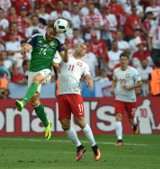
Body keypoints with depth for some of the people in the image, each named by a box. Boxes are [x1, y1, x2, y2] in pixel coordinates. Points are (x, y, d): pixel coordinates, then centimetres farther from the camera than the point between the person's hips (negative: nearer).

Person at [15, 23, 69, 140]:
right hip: (33, 71, 2)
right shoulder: (37, 38, 0)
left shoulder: (56, 42, 2)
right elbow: (26, 48, -13)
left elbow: (65, 59, 0)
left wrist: (66, 49, -21)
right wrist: (24, 50, -38)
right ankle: (46, 124, 16)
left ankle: (23, 102, -54)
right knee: (34, 100, -2)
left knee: (36, 78, -37)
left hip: (45, 71, -2)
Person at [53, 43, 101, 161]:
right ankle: (79, 147, 12)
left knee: (80, 121, -10)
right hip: (62, 94, 1)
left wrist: (89, 80, -20)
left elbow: (87, 76, 3)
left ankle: (94, 146, 3)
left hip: (75, 93, -1)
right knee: (65, 124, -3)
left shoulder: (84, 65, 19)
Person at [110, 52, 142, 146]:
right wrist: (113, 88, 3)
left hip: (131, 99, -2)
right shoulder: (116, 71, 2)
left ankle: (135, 125, 52)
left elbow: (140, 84, -6)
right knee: (118, 117, -15)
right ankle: (119, 140, -16)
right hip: (119, 98, 2)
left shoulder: (133, 71, -9)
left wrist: (130, 87, -20)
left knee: (131, 118, 12)